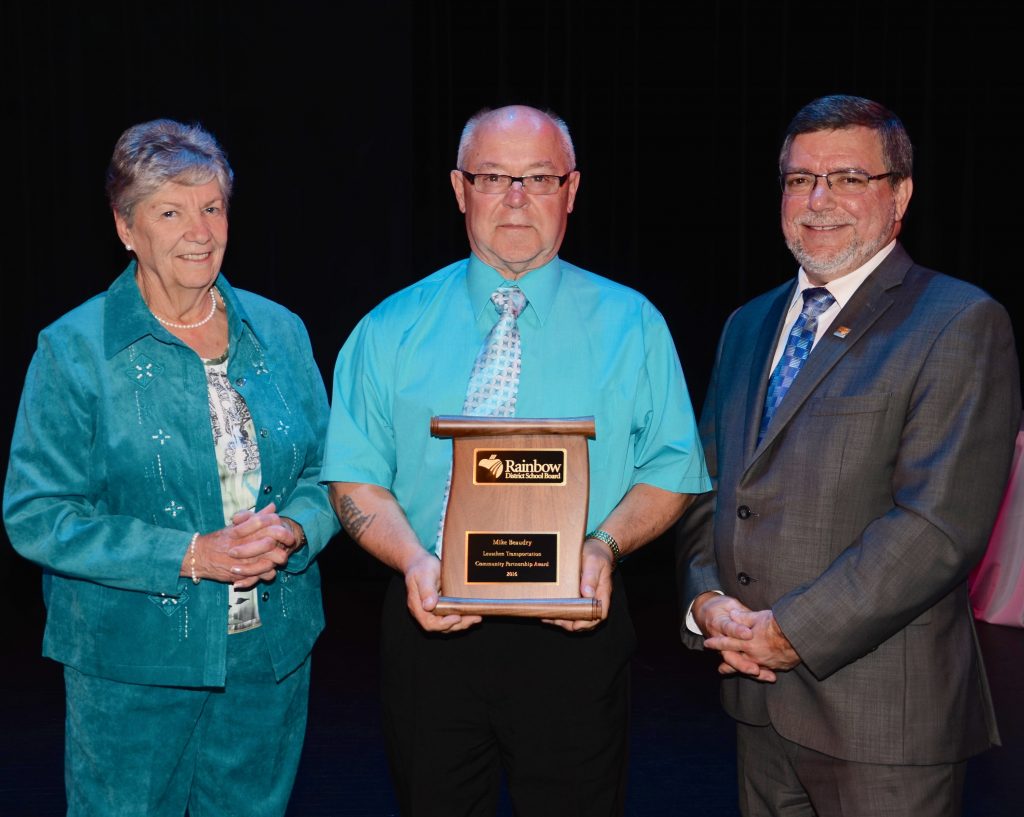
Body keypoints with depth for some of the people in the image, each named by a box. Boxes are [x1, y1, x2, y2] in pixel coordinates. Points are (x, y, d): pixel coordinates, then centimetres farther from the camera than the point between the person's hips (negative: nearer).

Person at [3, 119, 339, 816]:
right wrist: (190, 555, -19)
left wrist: (291, 532, -14)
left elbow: (329, 474, 9)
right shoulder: (75, 350, -7)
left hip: (271, 654, 4)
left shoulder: (279, 333, 5)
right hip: (132, 667, -3)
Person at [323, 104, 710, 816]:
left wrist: (604, 545, -16)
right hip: (432, 629, 1)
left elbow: (672, 473, 2)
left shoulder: (630, 325, 3)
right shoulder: (391, 331, 4)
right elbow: (354, 477, 3)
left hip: (575, 634, 0)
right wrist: (413, 559, -15)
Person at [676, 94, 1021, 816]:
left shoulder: (961, 324, -9)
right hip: (759, 695, 6)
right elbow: (706, 485, 14)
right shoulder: (750, 325, 14)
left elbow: (940, 522, -18)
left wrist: (794, 630, -17)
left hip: (884, 709, -6)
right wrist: (707, 599, -4)